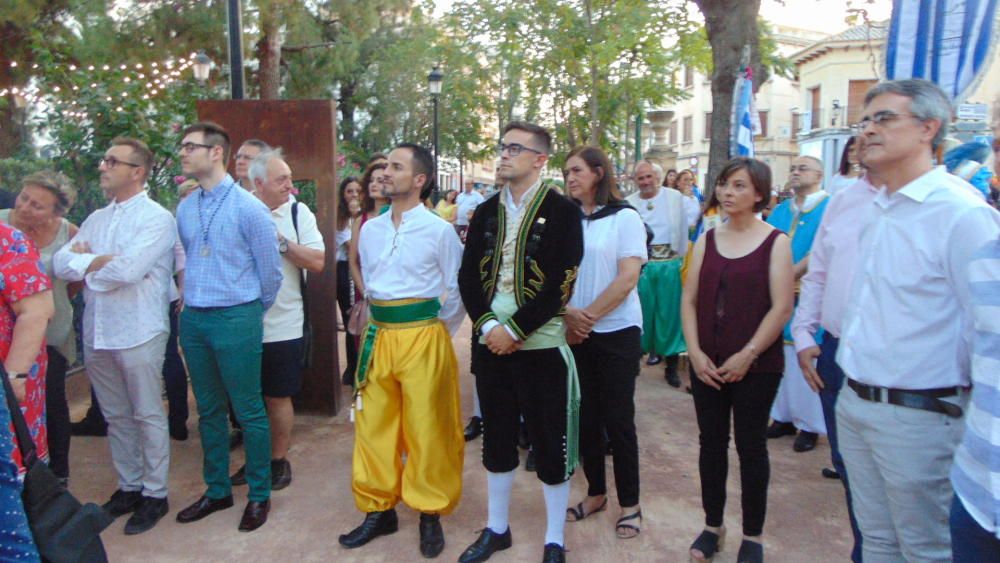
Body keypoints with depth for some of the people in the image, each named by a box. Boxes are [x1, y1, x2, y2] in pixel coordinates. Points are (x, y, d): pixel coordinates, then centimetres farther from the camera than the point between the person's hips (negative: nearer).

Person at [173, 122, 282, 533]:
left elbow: (270, 270, -5)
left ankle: (259, 495, 19)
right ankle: (217, 490, 32)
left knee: (249, 411, 4)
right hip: (193, 318, 6)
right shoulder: (185, 208, 6)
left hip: (236, 318, -6)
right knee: (208, 410, 16)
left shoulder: (248, 207, -10)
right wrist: (190, 300, 16)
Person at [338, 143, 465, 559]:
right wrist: (384, 327, 14)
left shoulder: (439, 230, -6)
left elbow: (457, 292, -1)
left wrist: (434, 333, 4)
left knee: (427, 429, 3)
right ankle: (378, 509, 28)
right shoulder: (370, 230, 9)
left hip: (423, 337, -5)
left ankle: (430, 513, 21)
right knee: (372, 425, 11)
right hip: (378, 336, 5)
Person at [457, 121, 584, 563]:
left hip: (541, 346, -5)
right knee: (497, 440, 16)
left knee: (551, 445, 5)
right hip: (491, 343, 5)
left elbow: (561, 283, -14)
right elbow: (468, 275, 5)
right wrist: (488, 325, -10)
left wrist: (514, 330, -16)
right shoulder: (485, 212, 10)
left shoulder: (563, 211, -6)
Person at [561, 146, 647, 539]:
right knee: (586, 415, 10)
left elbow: (628, 278, -12)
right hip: (574, 332, 4)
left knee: (617, 418, 2)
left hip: (616, 331, -4)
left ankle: (629, 504, 18)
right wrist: (568, 314, -12)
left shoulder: (624, 217, -5)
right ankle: (595, 492, 27)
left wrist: (589, 316, -15)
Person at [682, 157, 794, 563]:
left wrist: (747, 355, -13)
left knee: (751, 446, 6)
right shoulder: (706, 240, 7)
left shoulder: (775, 242, -4)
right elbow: (689, 300, 5)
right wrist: (695, 352, -6)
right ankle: (712, 525, 28)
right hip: (707, 364, 4)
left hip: (756, 366, -3)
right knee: (711, 443, 11)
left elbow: (782, 308, -10)